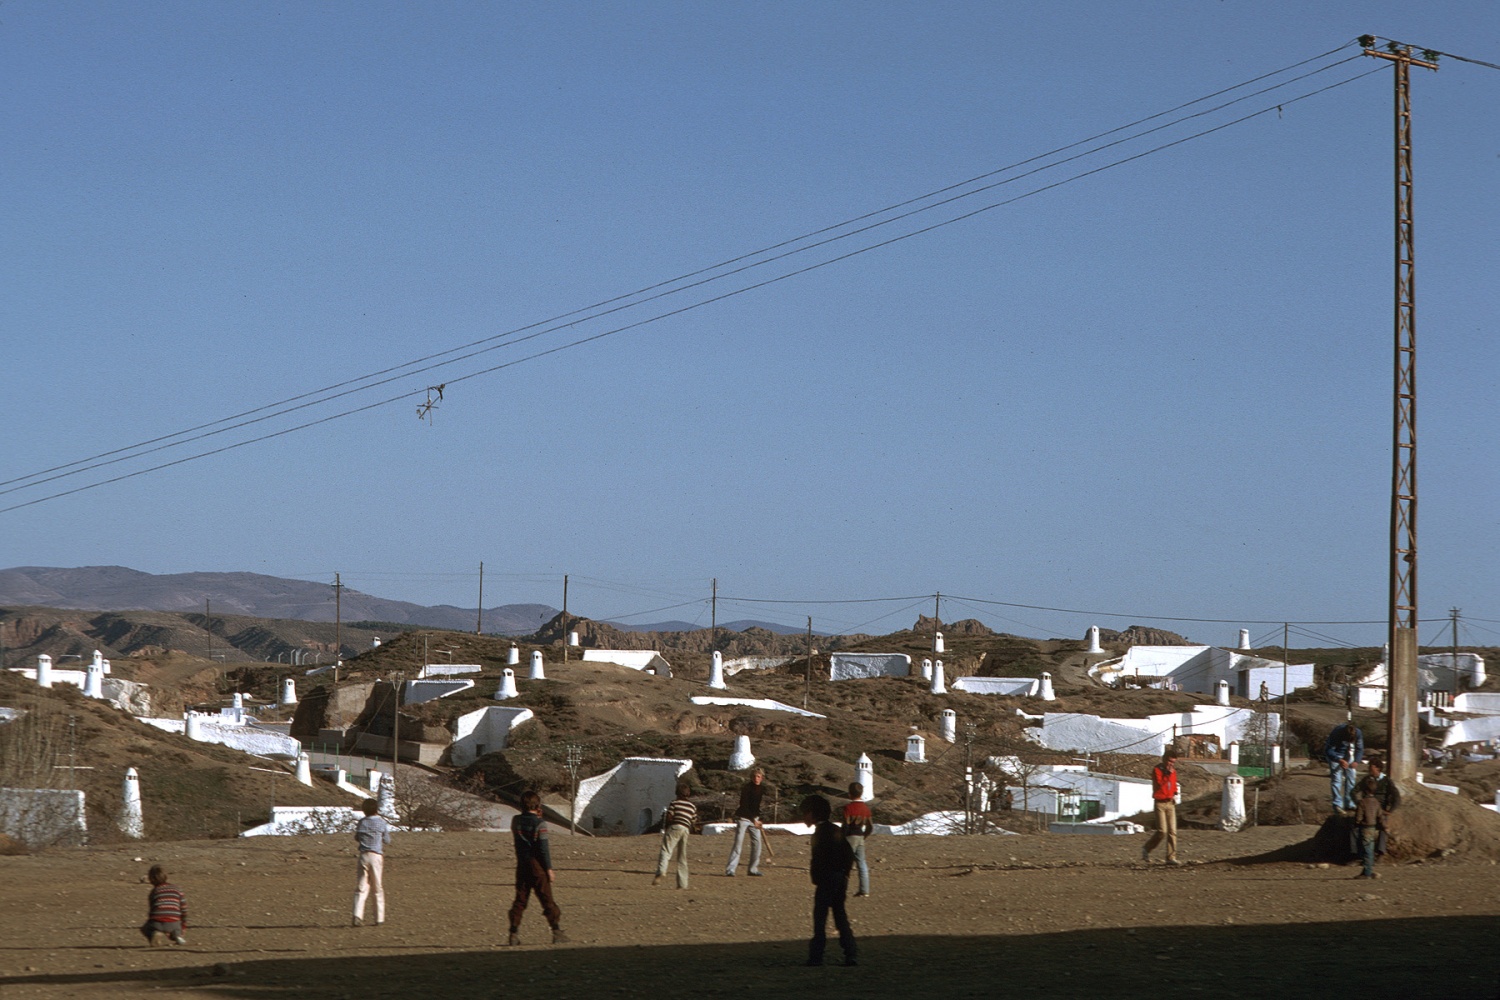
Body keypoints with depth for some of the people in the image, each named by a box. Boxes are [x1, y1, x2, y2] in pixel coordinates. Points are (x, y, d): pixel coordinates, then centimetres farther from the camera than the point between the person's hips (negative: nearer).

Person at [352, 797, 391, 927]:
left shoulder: (361, 823, 4)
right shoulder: (382, 822, -4)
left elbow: (356, 840, 10)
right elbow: (387, 840, 3)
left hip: (363, 855, 2)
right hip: (377, 855, -2)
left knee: (361, 887, 3)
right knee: (378, 889, 6)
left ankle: (357, 914, -14)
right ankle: (379, 918, 8)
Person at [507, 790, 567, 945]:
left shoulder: (516, 821, 3)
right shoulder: (540, 823, -12)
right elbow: (543, 848, -14)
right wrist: (549, 868, -9)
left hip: (522, 866, 4)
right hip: (537, 866, -4)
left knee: (520, 899, 7)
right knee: (547, 899, 1)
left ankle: (514, 934, 3)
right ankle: (556, 931, 1)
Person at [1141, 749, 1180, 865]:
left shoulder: (1173, 771, 12)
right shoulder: (1156, 770, -7)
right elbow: (1159, 785, -19)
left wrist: (1175, 795, 10)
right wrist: (1168, 774, -20)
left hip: (1170, 803, 6)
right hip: (1160, 804, -6)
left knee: (1172, 831, -2)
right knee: (1162, 831, -12)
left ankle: (1171, 857, 0)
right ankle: (1146, 850, 8)